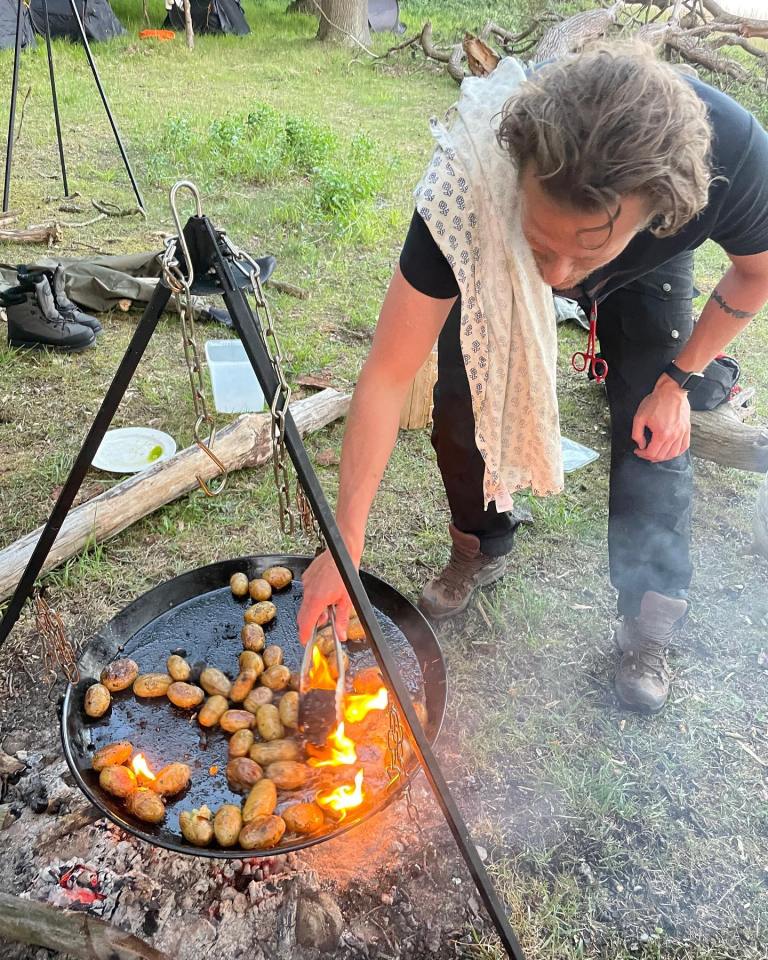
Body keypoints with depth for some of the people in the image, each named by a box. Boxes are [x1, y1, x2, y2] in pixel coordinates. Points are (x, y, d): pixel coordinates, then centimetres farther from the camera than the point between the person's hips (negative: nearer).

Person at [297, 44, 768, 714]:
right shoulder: (466, 189, -44)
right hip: (497, 260, 0)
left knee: (654, 436, -9)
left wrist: (678, 381, -15)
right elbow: (387, 376, -39)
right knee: (462, 406, -9)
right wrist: (345, 548, -38)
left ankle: (648, 628, 11)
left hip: (649, 269, 1)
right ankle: (480, 552, 21)